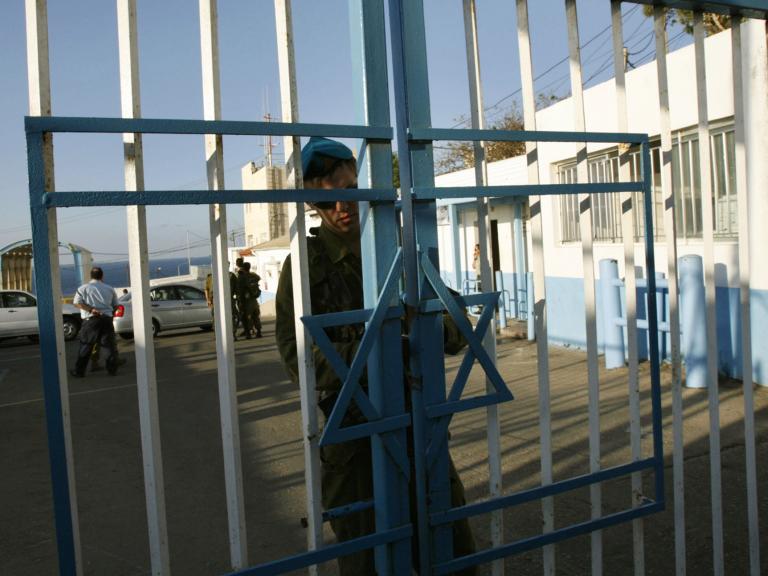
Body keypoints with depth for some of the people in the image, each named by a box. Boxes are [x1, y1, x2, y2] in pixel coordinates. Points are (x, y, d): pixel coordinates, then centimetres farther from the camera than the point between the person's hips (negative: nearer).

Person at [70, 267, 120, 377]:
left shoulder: (84, 288, 5)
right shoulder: (110, 289, 12)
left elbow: (77, 303, -7)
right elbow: (115, 305, 16)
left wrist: (91, 310, -13)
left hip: (90, 320, -1)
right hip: (107, 319, 1)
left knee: (85, 346, 5)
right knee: (110, 345, 8)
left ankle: (79, 371, 10)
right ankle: (112, 369, 8)